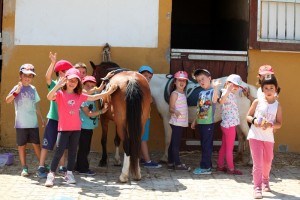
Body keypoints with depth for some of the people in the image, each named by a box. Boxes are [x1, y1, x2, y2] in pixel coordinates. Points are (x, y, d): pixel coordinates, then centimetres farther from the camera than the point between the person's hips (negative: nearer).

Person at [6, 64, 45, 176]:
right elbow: (7, 100, -18)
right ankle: (24, 168, 12)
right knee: (22, 145, 5)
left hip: (33, 123, 3)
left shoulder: (33, 89, 9)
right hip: (21, 123, -3)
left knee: (36, 144, 6)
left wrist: (42, 118, 17)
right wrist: (16, 92, -31)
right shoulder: (17, 88, -4)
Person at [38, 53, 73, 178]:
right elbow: (47, 77, -29)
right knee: (47, 144, 0)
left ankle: (62, 167, 22)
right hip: (53, 119, -5)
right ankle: (41, 168, 7)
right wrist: (53, 62, -39)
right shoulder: (53, 85, -8)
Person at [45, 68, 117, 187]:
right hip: (63, 128, -4)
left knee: (73, 151, 10)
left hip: (76, 128, 5)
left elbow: (93, 98, 18)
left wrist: (108, 92, 18)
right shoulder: (60, 94, -7)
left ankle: (69, 173, 20)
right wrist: (58, 85, -39)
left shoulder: (79, 96, 7)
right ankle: (51, 174, 1)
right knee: (59, 151, -6)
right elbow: (49, 97, -26)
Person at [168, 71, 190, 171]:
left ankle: (170, 163, 15)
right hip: (176, 122, -9)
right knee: (175, 143, -6)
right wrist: (175, 112, -34)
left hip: (182, 122, 9)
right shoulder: (175, 94, -9)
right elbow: (171, 108, -14)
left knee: (174, 143, 11)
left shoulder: (183, 94, 15)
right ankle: (177, 164, -5)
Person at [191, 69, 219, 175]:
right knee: (204, 145, 13)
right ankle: (207, 165, 21)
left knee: (206, 145, -4)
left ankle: (205, 167, -1)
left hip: (208, 122, -8)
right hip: (200, 122, 8)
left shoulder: (212, 91, -7)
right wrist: (195, 121, 21)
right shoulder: (201, 93, 15)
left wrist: (215, 87, -34)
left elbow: (214, 100, -28)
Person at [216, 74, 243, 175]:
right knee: (229, 148, 1)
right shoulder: (226, 93, -20)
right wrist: (227, 90, -56)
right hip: (229, 125, -10)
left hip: (227, 124, 10)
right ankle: (231, 169, 9)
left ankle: (220, 166, 26)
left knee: (224, 146, 17)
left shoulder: (231, 94, 10)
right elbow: (221, 101, -41)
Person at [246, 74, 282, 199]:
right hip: (255, 136, -2)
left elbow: (279, 124, -1)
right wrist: (254, 120, -17)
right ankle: (257, 188, -2)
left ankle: (265, 181, 41)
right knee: (257, 162, -6)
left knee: (267, 162, 16)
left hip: (269, 138, 2)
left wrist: (270, 125, -21)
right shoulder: (257, 102, -2)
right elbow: (248, 116, 4)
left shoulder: (277, 105, -1)